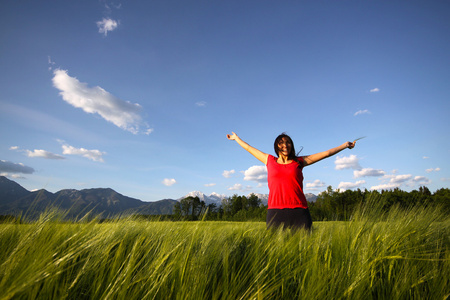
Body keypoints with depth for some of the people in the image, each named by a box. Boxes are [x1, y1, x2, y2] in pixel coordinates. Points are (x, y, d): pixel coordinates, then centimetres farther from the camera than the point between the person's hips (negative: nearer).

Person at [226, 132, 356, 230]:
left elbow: (326, 153, 20)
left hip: (299, 212, 0)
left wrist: (345, 145, 26)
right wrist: (236, 138, 37)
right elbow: (249, 148, 26)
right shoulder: (270, 161, 13)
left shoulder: (299, 161, 13)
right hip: (275, 212, 0)